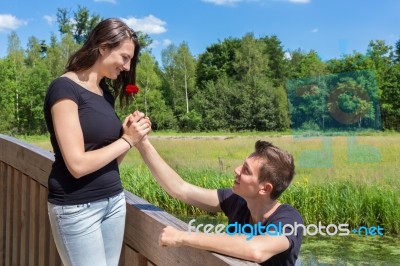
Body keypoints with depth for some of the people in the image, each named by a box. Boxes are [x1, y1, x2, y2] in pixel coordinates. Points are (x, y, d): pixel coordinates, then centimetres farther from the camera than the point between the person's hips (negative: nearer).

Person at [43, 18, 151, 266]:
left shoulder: (106, 92, 9)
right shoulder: (65, 88, -14)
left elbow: (110, 159, 9)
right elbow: (78, 164, -21)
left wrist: (130, 134, -8)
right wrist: (127, 140, -13)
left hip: (114, 201, 7)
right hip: (77, 207, -7)